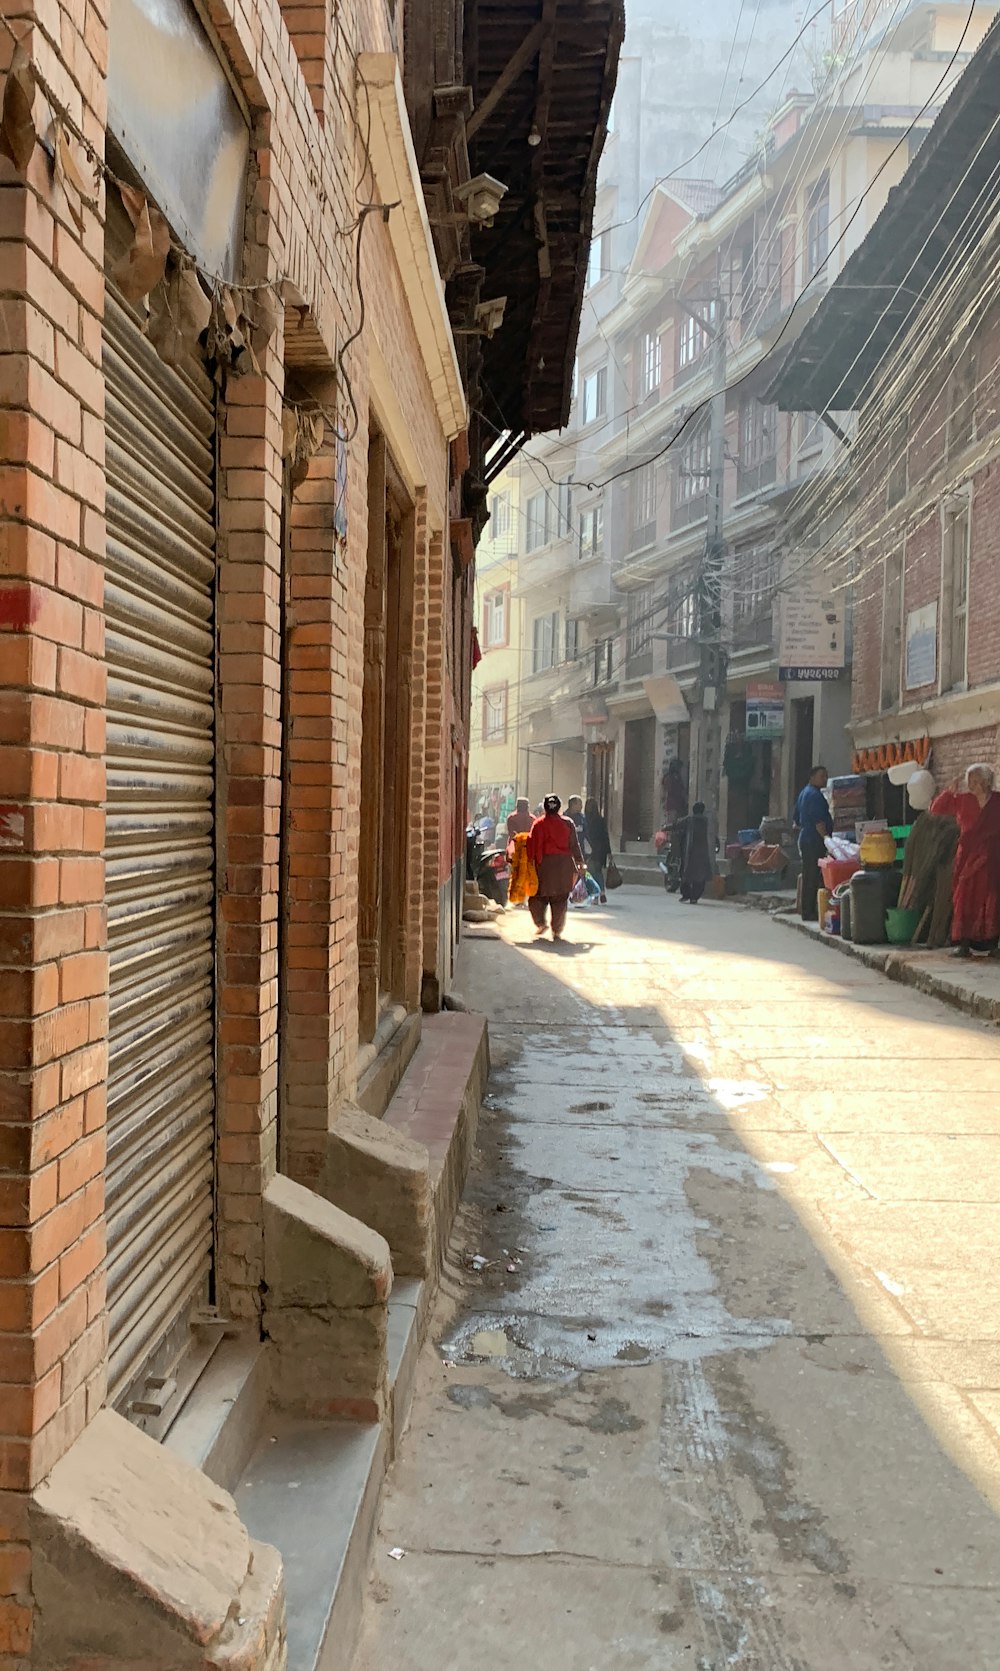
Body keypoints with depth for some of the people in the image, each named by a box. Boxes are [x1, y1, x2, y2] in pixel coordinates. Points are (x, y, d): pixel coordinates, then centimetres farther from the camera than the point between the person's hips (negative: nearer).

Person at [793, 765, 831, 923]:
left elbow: (797, 820, 26)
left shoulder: (804, 793, 18)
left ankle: (807, 911, 15)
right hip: (815, 841, -11)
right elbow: (819, 821, -22)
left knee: (808, 877, 12)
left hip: (805, 838, 11)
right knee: (813, 878, -8)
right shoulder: (815, 795, -14)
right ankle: (809, 912, -8)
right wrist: (827, 838, -20)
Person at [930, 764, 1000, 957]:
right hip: (967, 857, 2)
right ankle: (963, 944, 2)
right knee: (964, 899, 0)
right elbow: (936, 809, 2)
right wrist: (950, 792, -10)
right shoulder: (963, 800, 2)